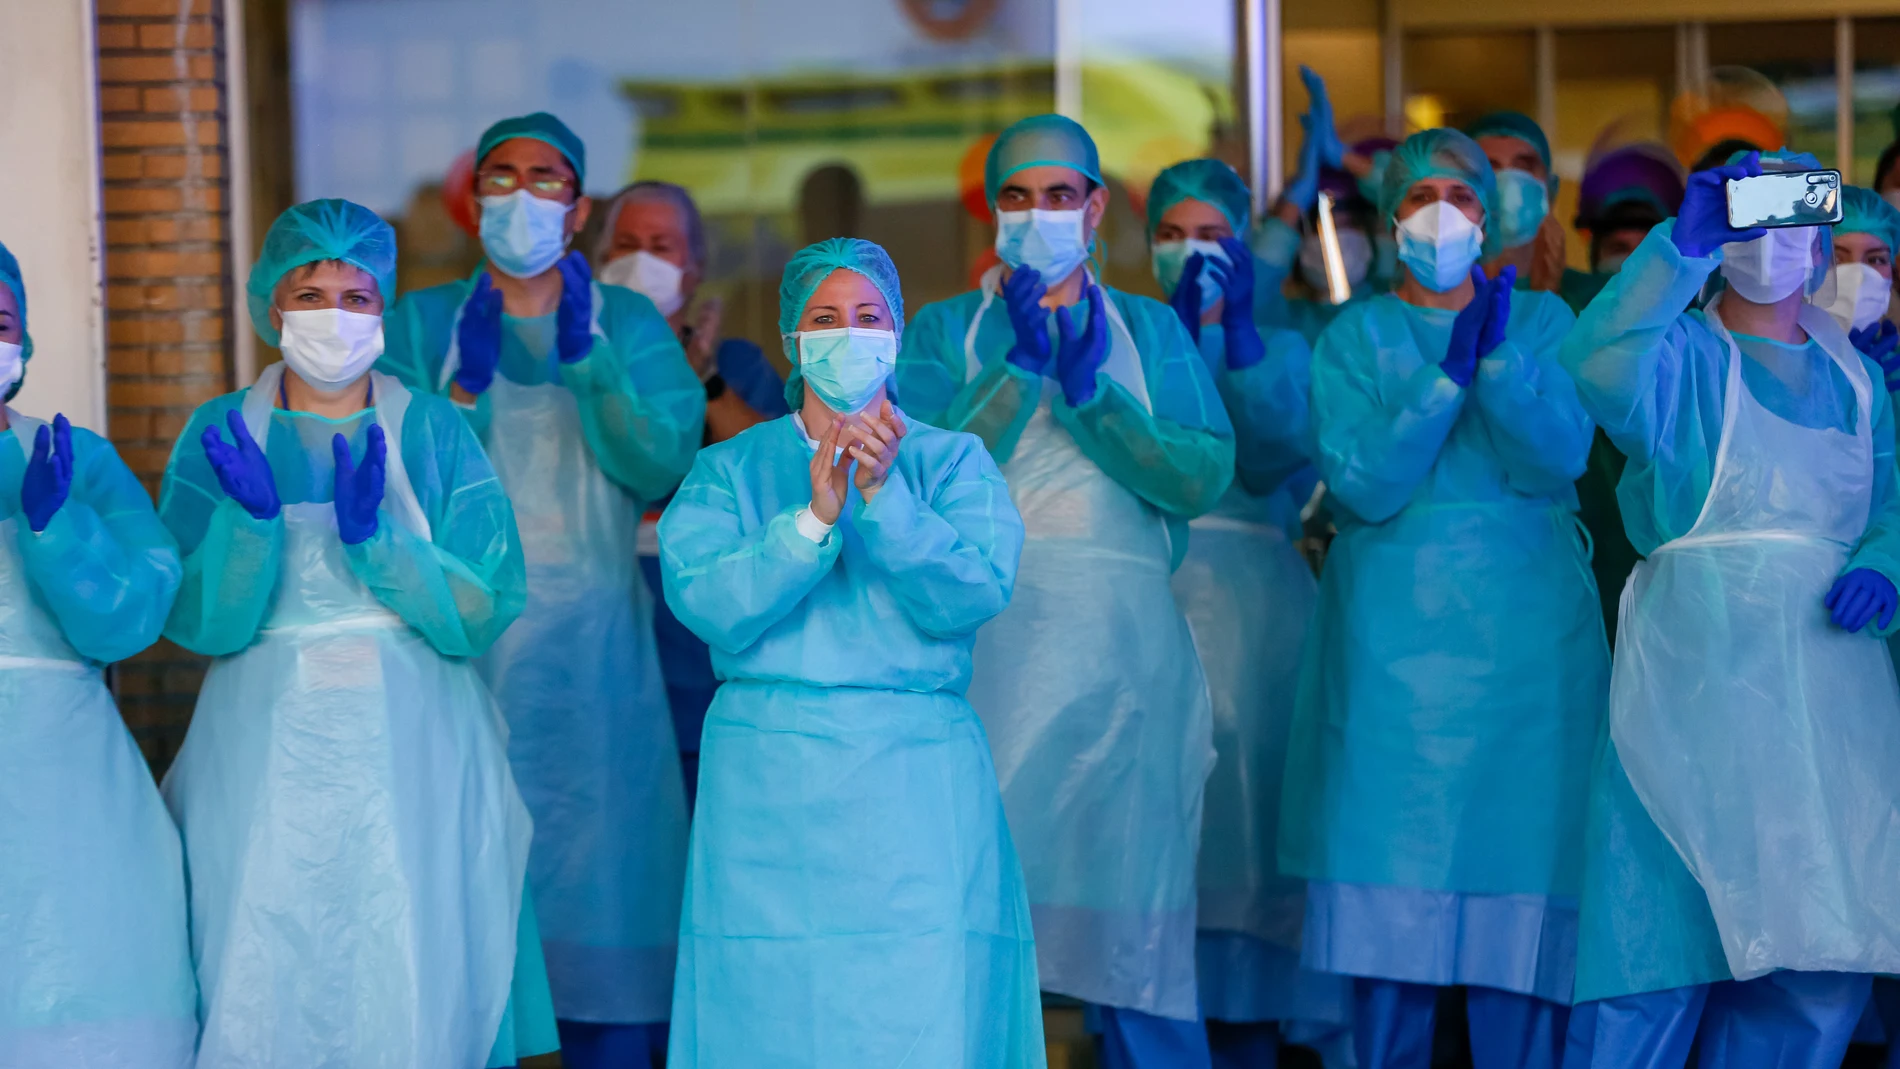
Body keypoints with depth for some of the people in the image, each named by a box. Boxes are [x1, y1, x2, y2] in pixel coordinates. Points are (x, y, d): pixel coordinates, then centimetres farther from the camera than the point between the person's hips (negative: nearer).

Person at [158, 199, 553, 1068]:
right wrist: (251, 515, -20)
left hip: (410, 759, 0)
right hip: (267, 760, 0)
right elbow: (197, 622, -4)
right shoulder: (221, 435, 4)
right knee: (262, 996, 0)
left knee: (411, 988, -1)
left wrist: (371, 533, -18)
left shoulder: (433, 432, 3)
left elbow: (483, 613, -6)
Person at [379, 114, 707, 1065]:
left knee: (598, 848, -3)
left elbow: (661, 466, -5)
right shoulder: (422, 323, 8)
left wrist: (586, 361, -15)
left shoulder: (630, 324, 9)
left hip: (591, 650, 0)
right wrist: (467, 384, -14)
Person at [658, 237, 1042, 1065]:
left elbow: (976, 593, -8)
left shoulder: (953, 461, 9)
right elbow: (705, 601, -7)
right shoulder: (730, 469, 9)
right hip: (768, 779, 0)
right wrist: (813, 520, -18)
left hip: (914, 781, 0)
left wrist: (885, 497, -19)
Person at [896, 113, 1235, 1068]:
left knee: (1134, 904, -1)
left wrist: (1091, 390, -10)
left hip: (1123, 641, 1)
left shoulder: (1150, 330, 14)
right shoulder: (946, 328, 12)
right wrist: (1019, 369, -12)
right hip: (987, 637, -1)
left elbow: (1204, 479, -1)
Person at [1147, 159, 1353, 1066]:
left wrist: (1237, 330, -15)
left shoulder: (1282, 350, 13)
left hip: (1250, 602, 0)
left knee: (1244, 791, -7)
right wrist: (1177, 335, -15)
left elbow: (1272, 457, -6)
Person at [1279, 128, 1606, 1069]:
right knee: (1391, 876, -3)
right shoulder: (1356, 336, 8)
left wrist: (1499, 357, -19)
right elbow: (1361, 484, -7)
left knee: (1516, 873, -3)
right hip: (1392, 632, 0)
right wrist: (1448, 374, -15)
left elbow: (1559, 459, -5)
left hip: (1526, 634, 1)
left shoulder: (1542, 320, 11)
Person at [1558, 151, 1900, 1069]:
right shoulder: (1680, 356, 1)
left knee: (1823, 957, 5)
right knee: (1667, 925, -8)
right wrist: (1684, 243, -26)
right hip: (1697, 670, -5)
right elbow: (1599, 369, -21)